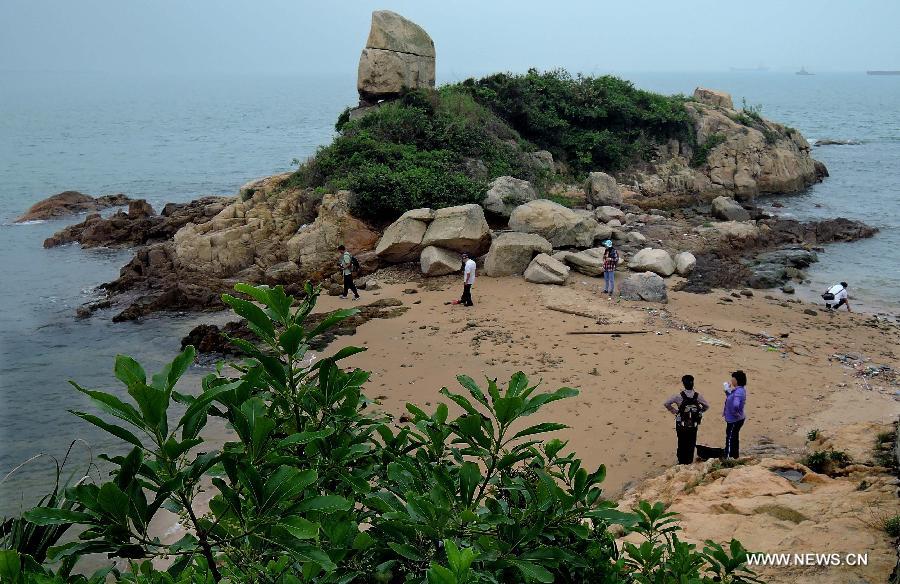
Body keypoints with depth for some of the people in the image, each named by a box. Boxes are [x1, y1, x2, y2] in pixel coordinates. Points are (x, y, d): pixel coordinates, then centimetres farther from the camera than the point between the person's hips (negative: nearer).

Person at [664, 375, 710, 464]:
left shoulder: (679, 396, -13)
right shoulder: (697, 396, -6)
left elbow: (666, 404, -17)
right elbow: (707, 406, 2)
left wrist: (674, 411, -3)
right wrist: (698, 412, 9)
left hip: (681, 426, -2)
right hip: (693, 426, 2)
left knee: (682, 445, 10)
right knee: (691, 445, 12)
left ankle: (682, 463, 15)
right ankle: (689, 463, 16)